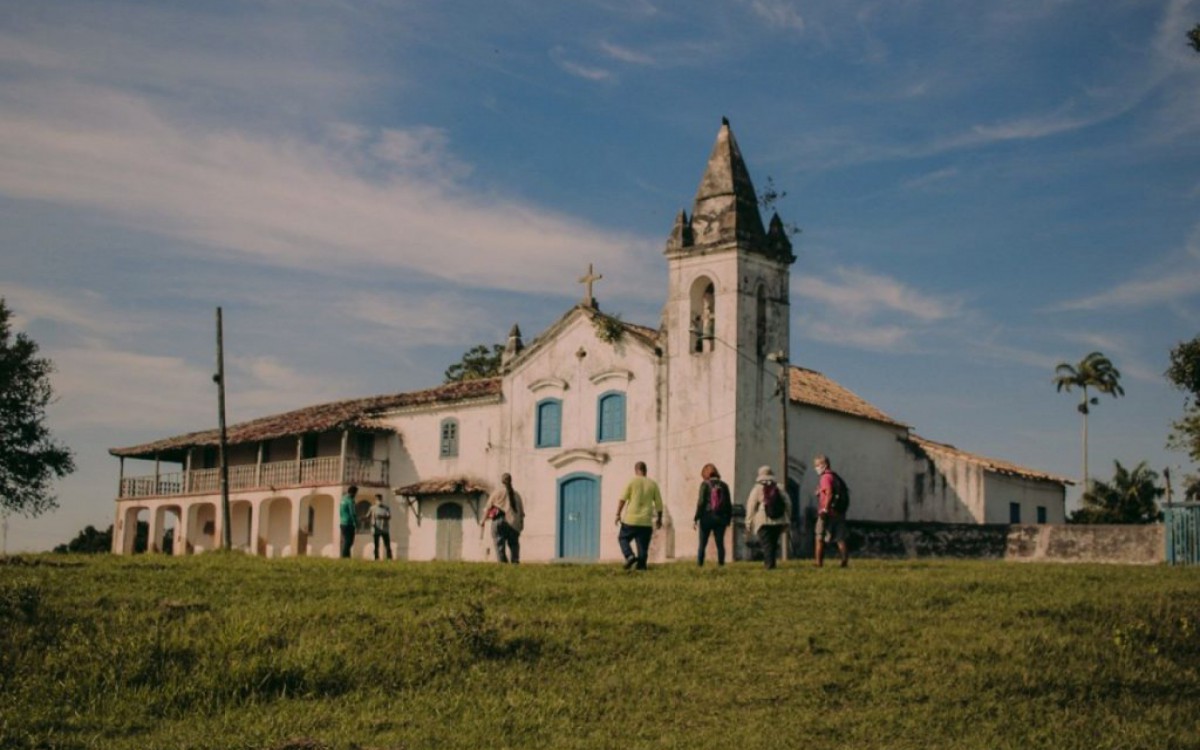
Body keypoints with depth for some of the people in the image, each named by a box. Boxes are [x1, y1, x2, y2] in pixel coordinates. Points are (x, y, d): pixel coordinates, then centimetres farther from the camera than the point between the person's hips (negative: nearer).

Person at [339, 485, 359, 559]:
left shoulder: (343, 499, 13)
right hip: (349, 524, -9)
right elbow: (353, 513, -17)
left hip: (343, 523, 9)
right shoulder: (350, 500, -13)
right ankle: (345, 556, -10)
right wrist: (356, 525, -13)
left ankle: (345, 556, 11)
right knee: (348, 542, -6)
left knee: (345, 542, 12)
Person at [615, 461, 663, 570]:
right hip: (646, 521, 2)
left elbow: (622, 499, -7)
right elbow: (659, 504, 7)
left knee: (623, 538, 14)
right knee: (643, 546, 7)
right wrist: (659, 519, 17)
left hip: (631, 520, -2)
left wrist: (618, 514, -3)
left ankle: (630, 556, -6)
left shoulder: (632, 481, -1)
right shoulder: (653, 484, 7)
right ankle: (641, 565, 0)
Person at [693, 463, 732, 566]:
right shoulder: (724, 486, 5)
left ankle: (699, 565, 0)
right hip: (720, 519, 3)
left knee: (702, 544, 3)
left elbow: (701, 502, -10)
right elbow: (728, 504, 5)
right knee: (720, 544, 8)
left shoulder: (705, 484, -6)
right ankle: (721, 563, 4)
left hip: (707, 518, -3)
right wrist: (728, 519, 13)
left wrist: (696, 519, -6)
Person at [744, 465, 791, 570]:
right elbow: (788, 504, 7)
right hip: (779, 522, 4)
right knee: (773, 543, 16)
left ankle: (769, 565, -16)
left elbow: (751, 507, -5)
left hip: (763, 522, -4)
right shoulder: (779, 489, 9)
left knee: (766, 545, -5)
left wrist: (748, 524, 0)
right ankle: (772, 563, 14)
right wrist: (786, 520, 14)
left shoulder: (757, 489, -1)